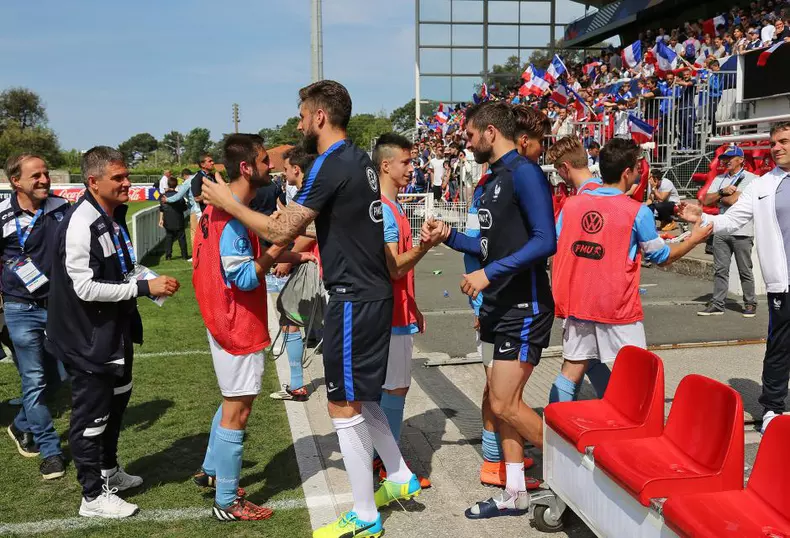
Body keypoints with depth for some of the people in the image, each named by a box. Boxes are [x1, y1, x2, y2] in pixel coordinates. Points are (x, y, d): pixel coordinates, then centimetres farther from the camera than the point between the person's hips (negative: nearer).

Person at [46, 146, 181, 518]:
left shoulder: (114, 217, 7)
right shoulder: (80, 224, -23)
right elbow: (85, 287, -26)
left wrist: (155, 281, -2)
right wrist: (144, 287, -25)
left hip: (115, 332, 10)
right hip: (88, 338, -10)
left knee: (116, 401, 23)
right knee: (91, 414, 3)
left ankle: (109, 470, 43)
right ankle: (94, 497, 17)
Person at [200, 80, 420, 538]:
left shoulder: (330, 166, -18)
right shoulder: (360, 161, 11)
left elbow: (280, 231, -18)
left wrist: (229, 204, -6)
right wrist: (300, 248, 19)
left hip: (354, 299, -9)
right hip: (374, 293, 9)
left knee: (344, 406, 2)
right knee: (358, 397, 21)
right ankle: (401, 478, 31)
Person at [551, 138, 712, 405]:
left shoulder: (571, 204, 3)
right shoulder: (637, 212, -8)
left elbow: (554, 251, 6)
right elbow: (662, 256, 4)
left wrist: (558, 295, 17)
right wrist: (694, 239, 20)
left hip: (575, 302, 4)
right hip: (618, 306, -4)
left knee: (573, 367, 9)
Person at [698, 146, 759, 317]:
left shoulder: (751, 179, -4)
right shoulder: (719, 179, 16)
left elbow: (734, 200, -16)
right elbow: (706, 201, 6)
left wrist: (718, 197, 0)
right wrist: (722, 192, -9)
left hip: (742, 232, -5)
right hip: (721, 231, 5)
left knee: (745, 271, 4)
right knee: (720, 270, 5)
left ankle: (750, 304, 15)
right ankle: (717, 304, 9)